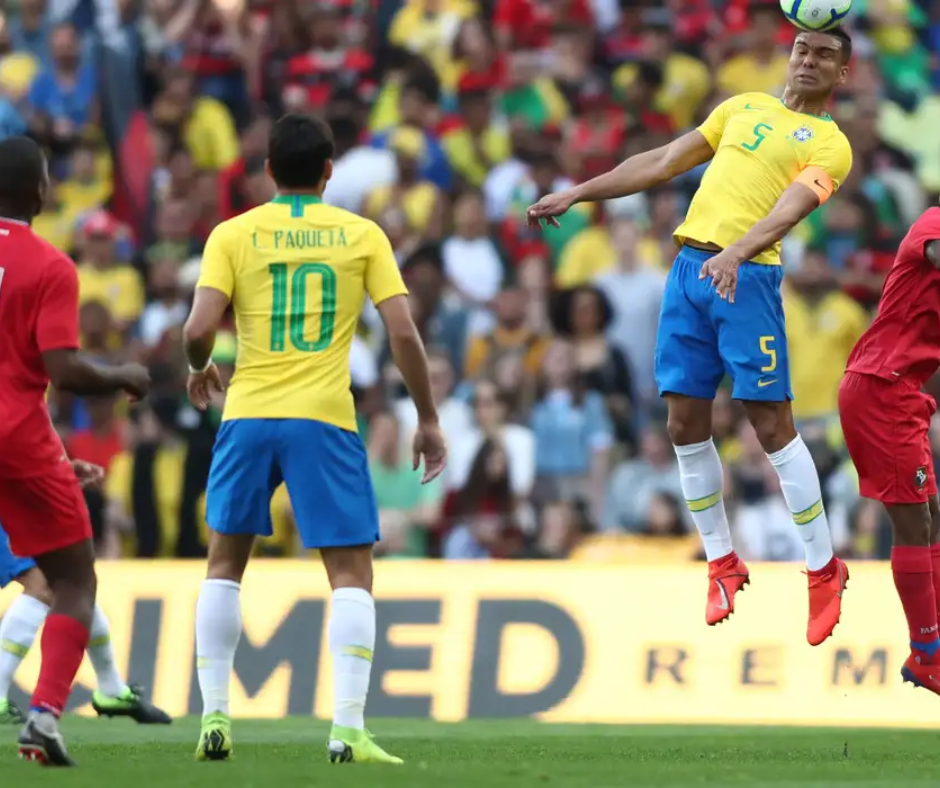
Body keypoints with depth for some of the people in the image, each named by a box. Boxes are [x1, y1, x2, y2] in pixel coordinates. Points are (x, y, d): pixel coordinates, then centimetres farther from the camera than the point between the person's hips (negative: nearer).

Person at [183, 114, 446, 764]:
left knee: (225, 563, 18)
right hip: (325, 418, -1)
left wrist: (200, 369, 16)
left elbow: (199, 328, -7)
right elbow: (403, 331, -2)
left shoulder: (234, 235, 4)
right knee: (352, 571, 3)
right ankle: (347, 727, -10)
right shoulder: (361, 234, 5)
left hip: (248, 415, 1)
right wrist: (428, 421, 7)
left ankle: (214, 716, 12)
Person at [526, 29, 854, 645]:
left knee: (772, 423, -9)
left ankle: (824, 571, 0)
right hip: (690, 265, 6)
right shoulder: (745, 107, 20)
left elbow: (793, 204, -17)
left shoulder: (830, 144, 1)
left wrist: (737, 253, -35)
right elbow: (663, 163, 23)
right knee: (686, 423, 4)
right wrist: (576, 196, 19)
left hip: (748, 276, -6)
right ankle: (723, 564, 16)